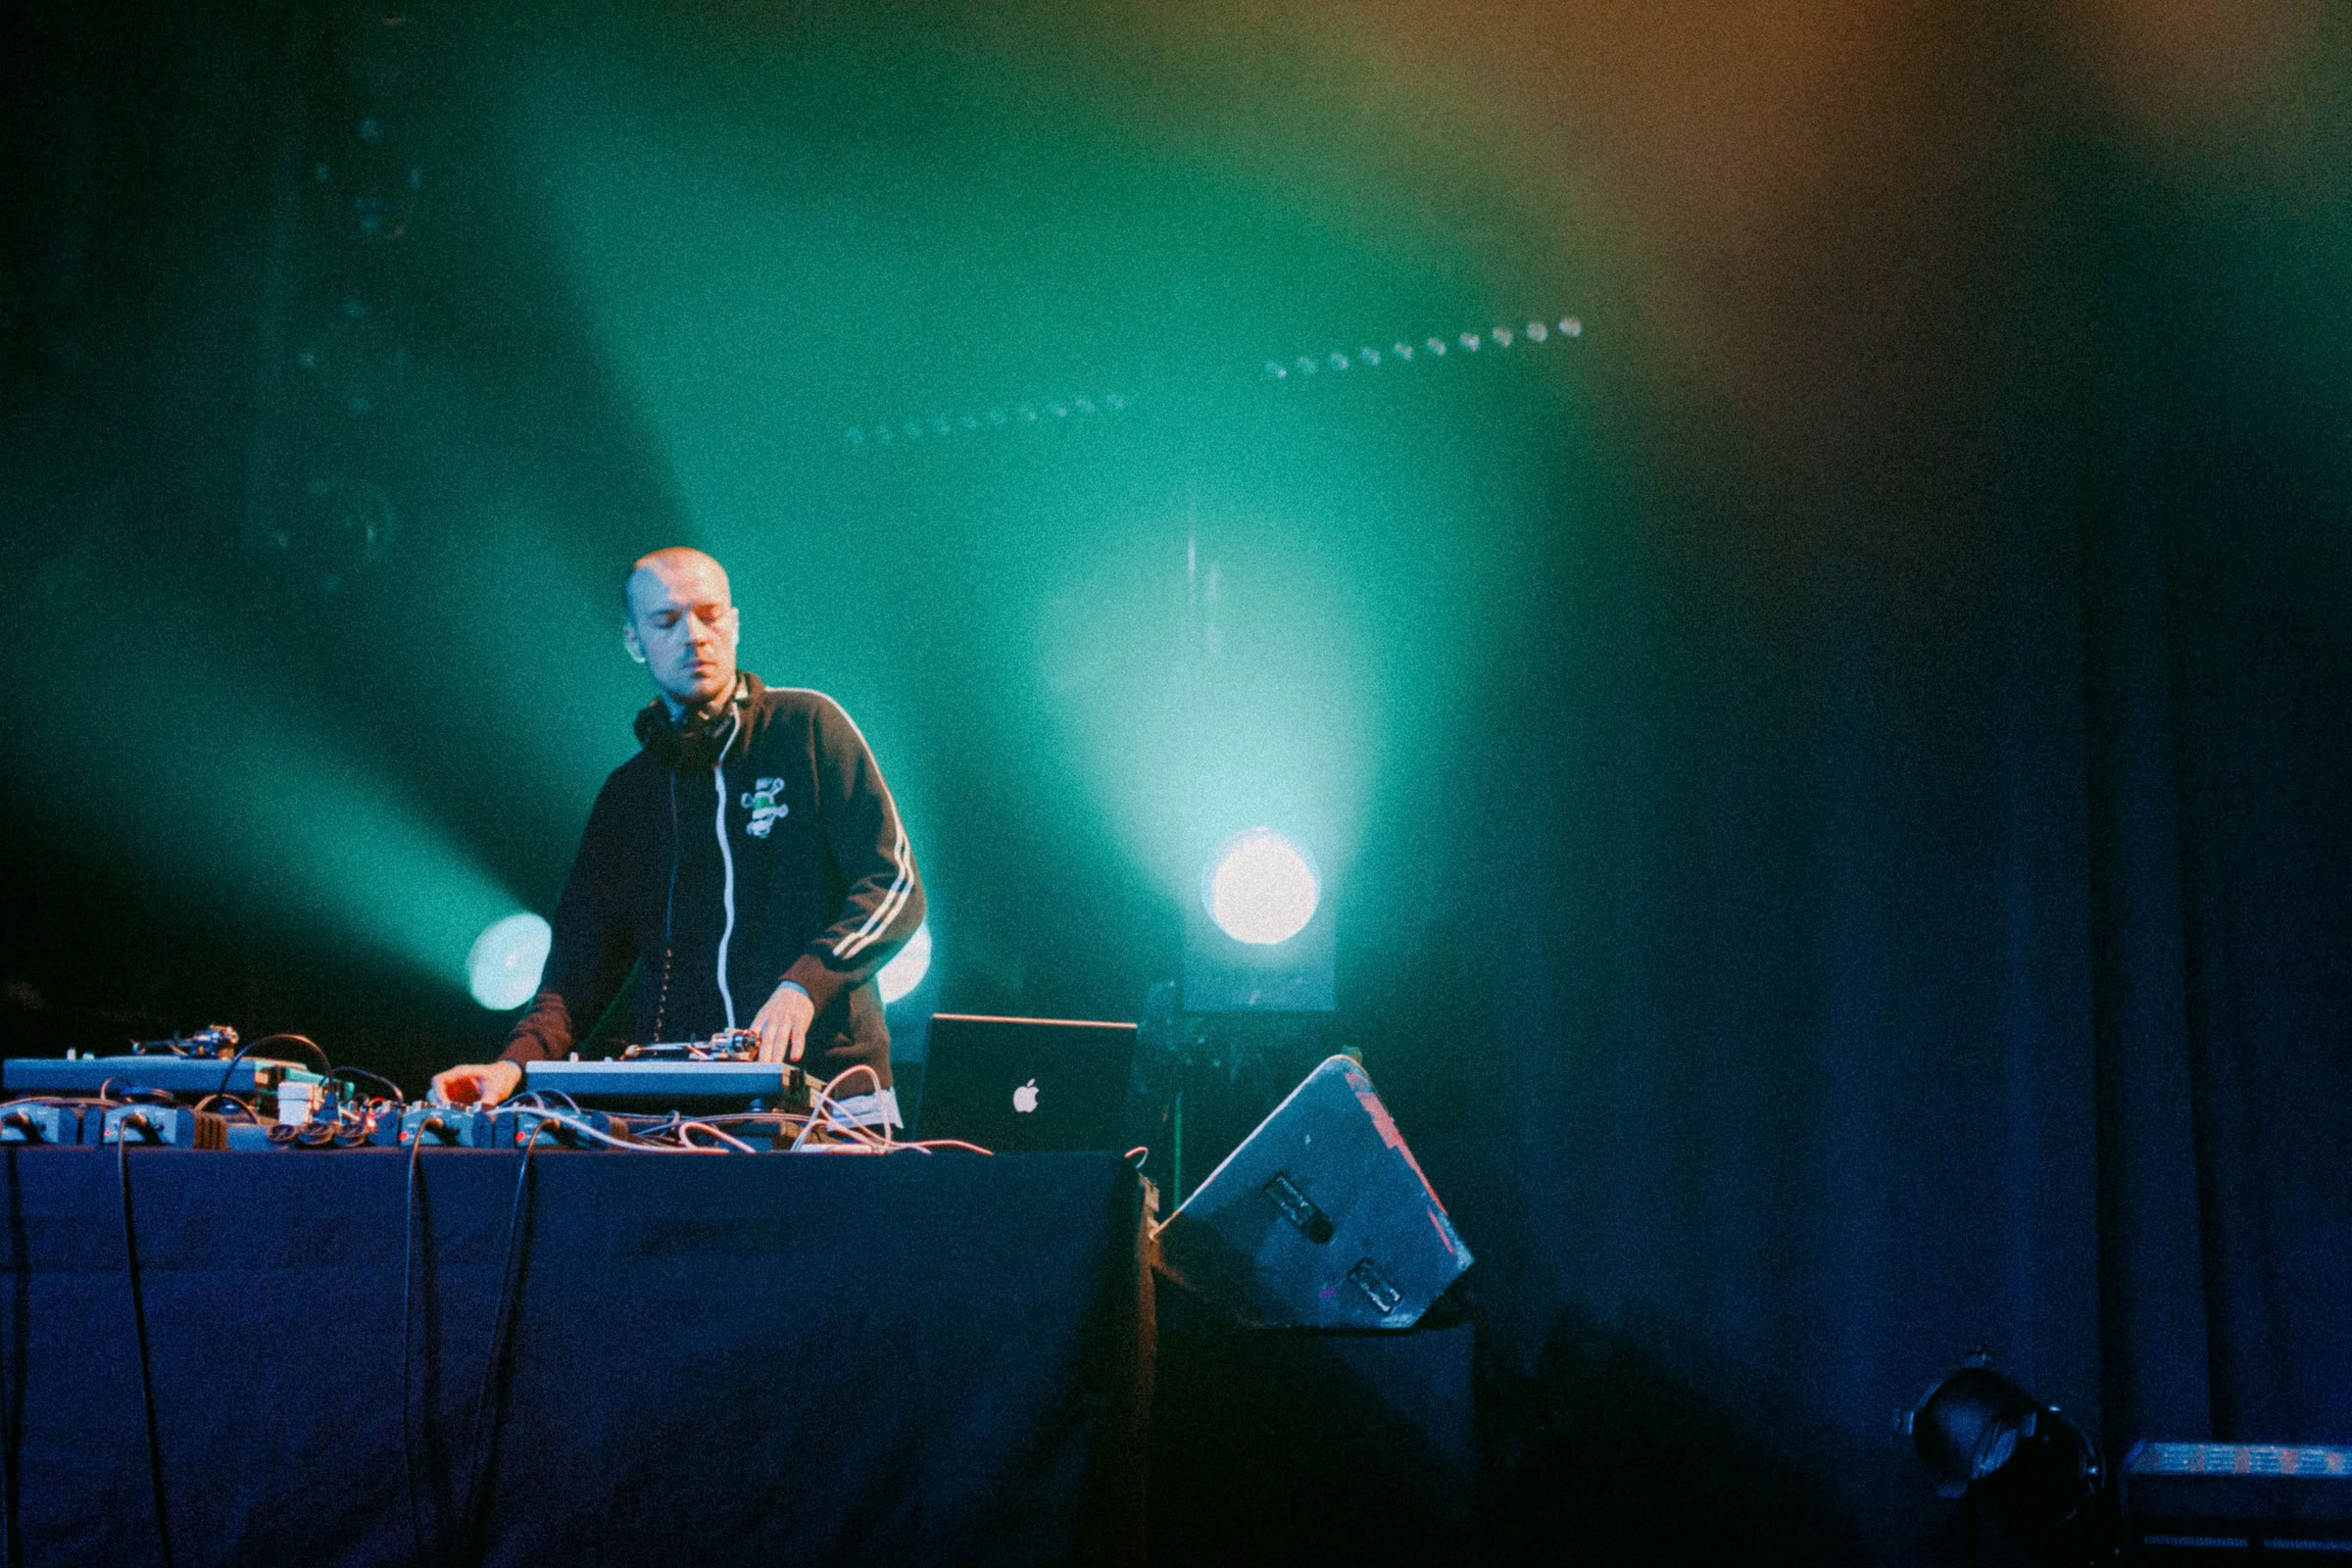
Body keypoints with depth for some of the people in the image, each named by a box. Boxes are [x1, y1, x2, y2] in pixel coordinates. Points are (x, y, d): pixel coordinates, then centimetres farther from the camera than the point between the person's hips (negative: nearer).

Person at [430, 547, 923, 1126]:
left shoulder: (806, 727, 6)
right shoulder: (626, 794, 17)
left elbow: (895, 887, -2)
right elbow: (584, 959, 12)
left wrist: (803, 984, -18)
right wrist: (516, 1062, -7)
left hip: (828, 1086, -3)